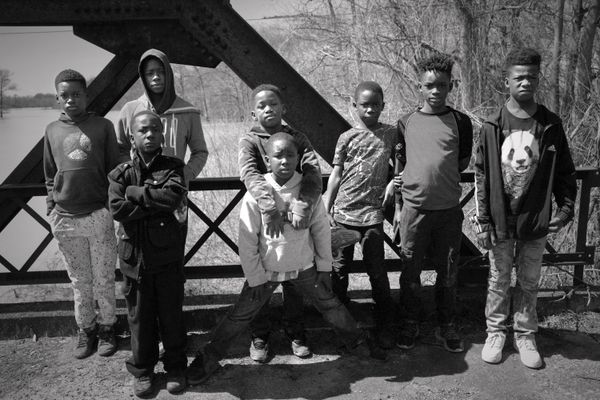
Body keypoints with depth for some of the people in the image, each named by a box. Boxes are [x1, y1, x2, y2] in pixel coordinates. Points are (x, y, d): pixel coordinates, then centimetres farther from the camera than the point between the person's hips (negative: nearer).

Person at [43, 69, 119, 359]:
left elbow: (115, 170, 2)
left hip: (99, 215, -2)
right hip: (65, 219, 2)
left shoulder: (103, 126, 1)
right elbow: (50, 175, 15)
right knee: (79, 281, 13)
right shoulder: (52, 131, 8)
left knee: (104, 280, 7)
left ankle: (107, 328, 24)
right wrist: (52, 209, 8)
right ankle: (86, 330, 28)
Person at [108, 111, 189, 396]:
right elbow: (118, 210, -15)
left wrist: (135, 192, -14)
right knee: (140, 317, 13)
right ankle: (142, 370, 33)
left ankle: (175, 367, 31)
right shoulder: (120, 174, 1)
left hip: (168, 257, -1)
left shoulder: (173, 167, -1)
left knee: (171, 314, 12)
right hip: (135, 257, 1)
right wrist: (157, 203, -17)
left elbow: (173, 196, -21)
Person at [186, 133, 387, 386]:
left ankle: (359, 345, 37)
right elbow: (247, 240, -11)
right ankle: (208, 359, 23)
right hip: (265, 270, -2)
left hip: (303, 268, 2)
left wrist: (325, 267, 3)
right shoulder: (256, 193, -18)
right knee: (240, 316, 4)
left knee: (331, 306, 14)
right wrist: (255, 278, -9)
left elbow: (321, 229, -1)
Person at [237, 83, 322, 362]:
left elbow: (314, 174, -12)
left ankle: (295, 333, 33)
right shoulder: (249, 141, -2)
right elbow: (249, 174, -22)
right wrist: (269, 207, -37)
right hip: (261, 222, -1)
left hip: (295, 221, 2)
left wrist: (302, 205, -30)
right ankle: (259, 336, 29)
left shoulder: (298, 139, 3)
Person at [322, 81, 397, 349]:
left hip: (372, 213, -1)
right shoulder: (347, 138, 4)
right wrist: (325, 212, 1)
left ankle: (385, 326, 18)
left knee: (377, 271, 2)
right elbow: (335, 176, 5)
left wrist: (393, 182, -5)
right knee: (339, 269, 9)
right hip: (342, 213, 1)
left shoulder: (391, 134, 4)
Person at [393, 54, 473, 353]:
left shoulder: (459, 121, 2)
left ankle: (446, 326, 27)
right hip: (413, 208, 0)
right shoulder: (406, 123, 3)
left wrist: (427, 177, -1)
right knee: (410, 272, 9)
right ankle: (409, 324, 27)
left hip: (449, 208, 0)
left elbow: (463, 162, 8)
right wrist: (398, 206, 6)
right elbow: (399, 166, 8)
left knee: (447, 272, 9)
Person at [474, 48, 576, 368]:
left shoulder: (551, 125, -1)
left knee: (529, 282, 13)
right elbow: (481, 176, -3)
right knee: (498, 281, 12)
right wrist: (483, 221, -5)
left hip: (536, 222, 1)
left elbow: (564, 171, 5)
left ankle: (525, 335, 29)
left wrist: (566, 207, -7)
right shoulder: (492, 126, -4)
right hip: (501, 221, -1)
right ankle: (496, 332, 28)